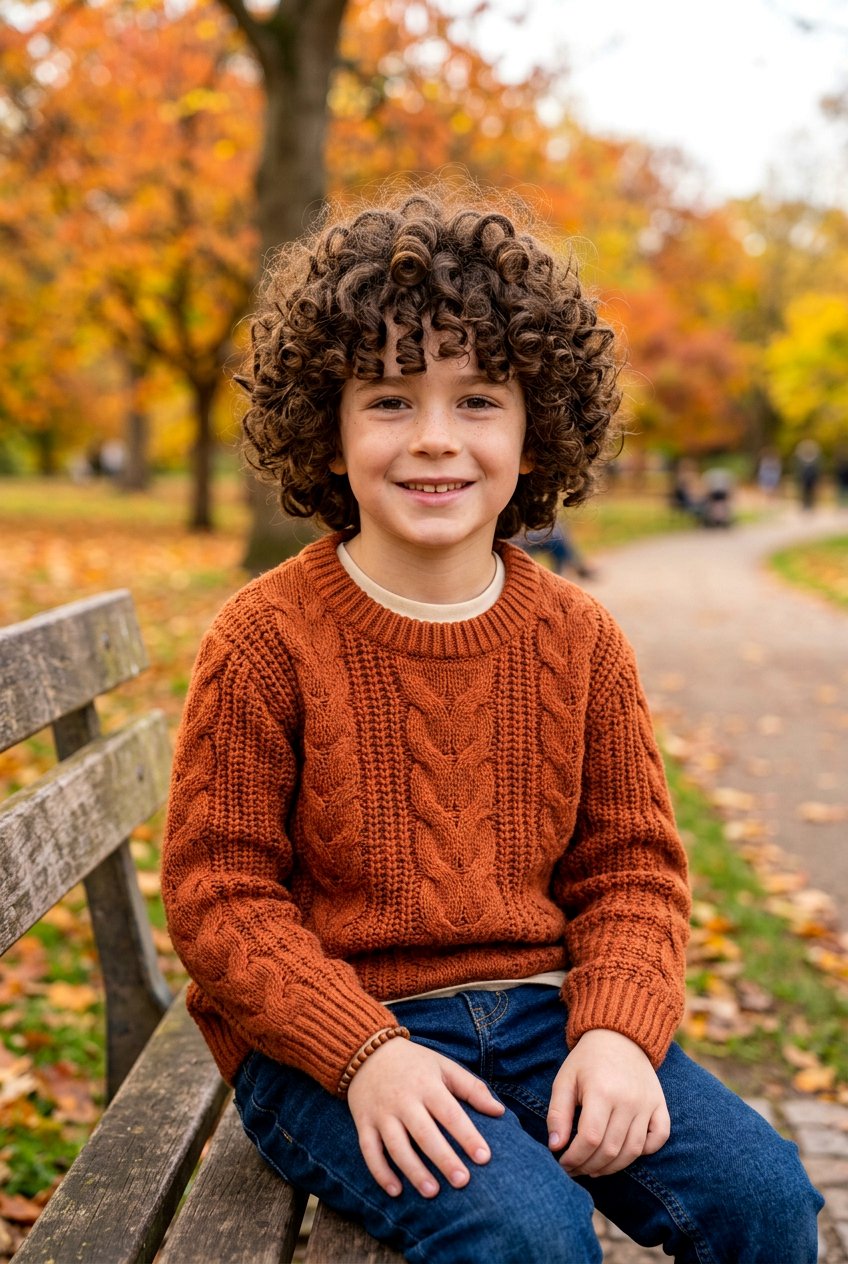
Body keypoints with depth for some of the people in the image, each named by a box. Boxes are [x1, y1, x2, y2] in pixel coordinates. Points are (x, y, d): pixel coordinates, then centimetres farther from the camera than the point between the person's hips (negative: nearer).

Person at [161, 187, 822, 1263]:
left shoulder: (577, 640, 3)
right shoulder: (267, 640, -9)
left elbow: (632, 863, 7)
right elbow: (217, 890, -8)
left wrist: (618, 1030, -12)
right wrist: (365, 1051, -21)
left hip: (538, 1010, 4)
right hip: (326, 1038, -4)